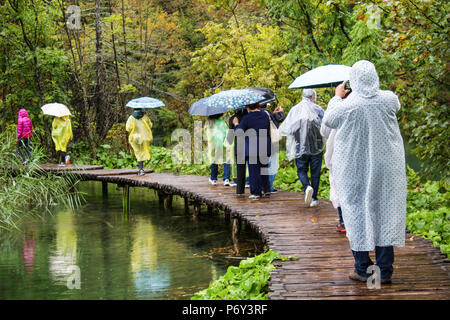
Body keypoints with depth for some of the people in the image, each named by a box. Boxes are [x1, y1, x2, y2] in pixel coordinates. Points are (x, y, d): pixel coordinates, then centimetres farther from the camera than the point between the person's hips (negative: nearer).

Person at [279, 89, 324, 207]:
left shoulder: (295, 110, 4)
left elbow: (284, 129, 4)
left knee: (301, 170, 10)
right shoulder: (318, 109, 2)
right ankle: (314, 198, 7)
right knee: (315, 172, 7)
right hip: (316, 146, 0)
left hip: (301, 146, 0)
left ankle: (307, 187, -19)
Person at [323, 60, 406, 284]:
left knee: (358, 215, 7)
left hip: (355, 171, -2)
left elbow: (328, 119, 4)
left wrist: (337, 96, 18)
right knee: (385, 214, 7)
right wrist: (373, 90, 25)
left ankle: (363, 269, 9)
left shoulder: (348, 106, -16)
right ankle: (384, 271, 9)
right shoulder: (388, 99, -9)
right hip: (386, 170, 2)